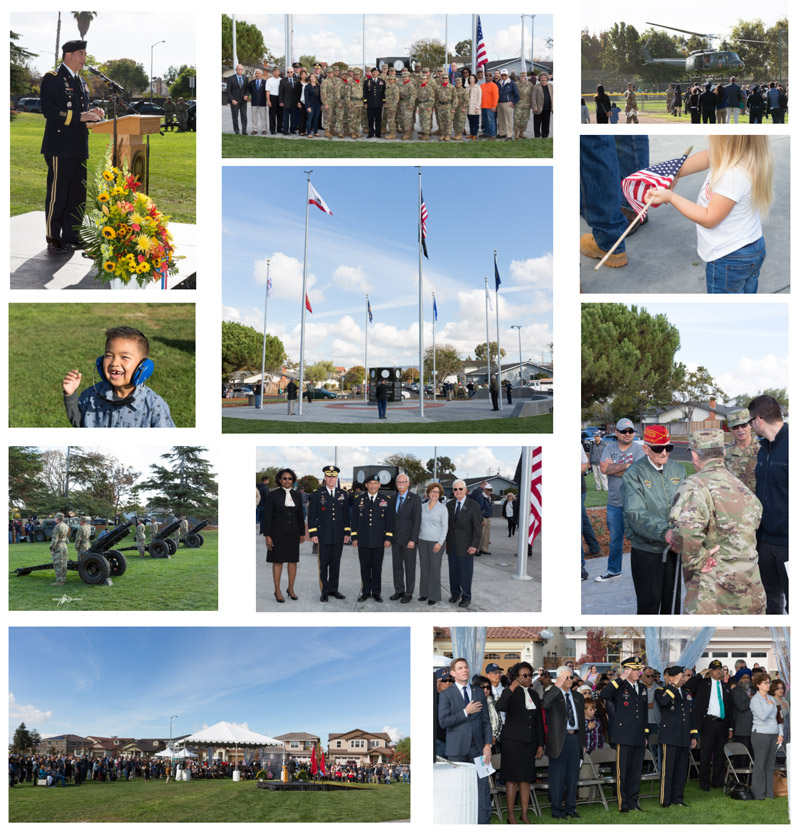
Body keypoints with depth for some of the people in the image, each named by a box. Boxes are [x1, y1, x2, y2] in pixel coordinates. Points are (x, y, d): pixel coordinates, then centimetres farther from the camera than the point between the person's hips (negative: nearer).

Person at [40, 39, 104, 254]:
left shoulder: (80, 82, 20)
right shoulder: (51, 78, -6)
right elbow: (49, 111, -16)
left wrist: (92, 114, 4)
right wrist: (80, 116, -21)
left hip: (79, 147, 8)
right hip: (60, 146, -8)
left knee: (78, 194, 9)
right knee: (57, 194, -5)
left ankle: (71, 237, 17)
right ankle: (53, 240, 2)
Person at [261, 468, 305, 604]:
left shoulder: (296, 496, 8)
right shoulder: (274, 495, -5)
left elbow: (300, 516, 14)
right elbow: (267, 516, -6)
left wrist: (302, 533, 13)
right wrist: (267, 535, -11)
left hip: (293, 533, 4)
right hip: (278, 533, -4)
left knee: (293, 560, 6)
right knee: (278, 561, 0)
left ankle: (291, 589, 18)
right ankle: (277, 591, 7)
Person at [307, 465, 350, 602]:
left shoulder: (343, 494, 9)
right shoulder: (316, 494, -1)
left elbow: (346, 515, 12)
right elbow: (312, 515, -1)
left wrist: (347, 533, 8)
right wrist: (313, 534, -7)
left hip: (338, 536, 3)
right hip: (323, 537, -3)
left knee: (335, 564, 8)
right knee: (323, 565, 0)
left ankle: (333, 589, 18)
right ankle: (324, 592, 7)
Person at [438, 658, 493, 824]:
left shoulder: (479, 692, 12)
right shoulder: (446, 695, 1)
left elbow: (486, 722, 11)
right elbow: (443, 722, -10)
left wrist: (488, 745, 0)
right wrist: (466, 712, -13)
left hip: (477, 747, 3)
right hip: (457, 749, -3)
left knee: (483, 785, -3)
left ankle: (484, 822, 1)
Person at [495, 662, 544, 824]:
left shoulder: (534, 694, 13)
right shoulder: (511, 692, -6)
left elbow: (538, 721, 17)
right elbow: (499, 707, -28)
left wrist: (540, 744, 14)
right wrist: (512, 688, -36)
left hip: (529, 741, 5)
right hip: (512, 740, -5)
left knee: (526, 779, 7)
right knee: (512, 778, -3)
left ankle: (525, 814, 12)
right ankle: (511, 814, 3)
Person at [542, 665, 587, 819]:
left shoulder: (578, 698, 16)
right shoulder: (552, 695, -2)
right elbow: (545, 704, -27)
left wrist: (583, 743, 16)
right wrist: (557, 687, -29)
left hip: (575, 739, 5)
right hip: (559, 740, -5)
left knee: (573, 775, 9)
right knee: (558, 776, 0)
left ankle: (570, 807, 19)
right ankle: (556, 808, 7)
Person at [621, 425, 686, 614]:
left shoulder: (678, 470, 6)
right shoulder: (633, 475, -12)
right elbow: (635, 513, -24)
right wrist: (665, 531, -36)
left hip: (673, 548, 5)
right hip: (646, 550, -5)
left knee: (672, 602, 13)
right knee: (649, 604, 2)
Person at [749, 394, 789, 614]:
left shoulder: (790, 445, -17)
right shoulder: (764, 448, 11)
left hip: (787, 542, -8)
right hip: (765, 537, 8)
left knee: (792, 603, -1)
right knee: (773, 599, 19)